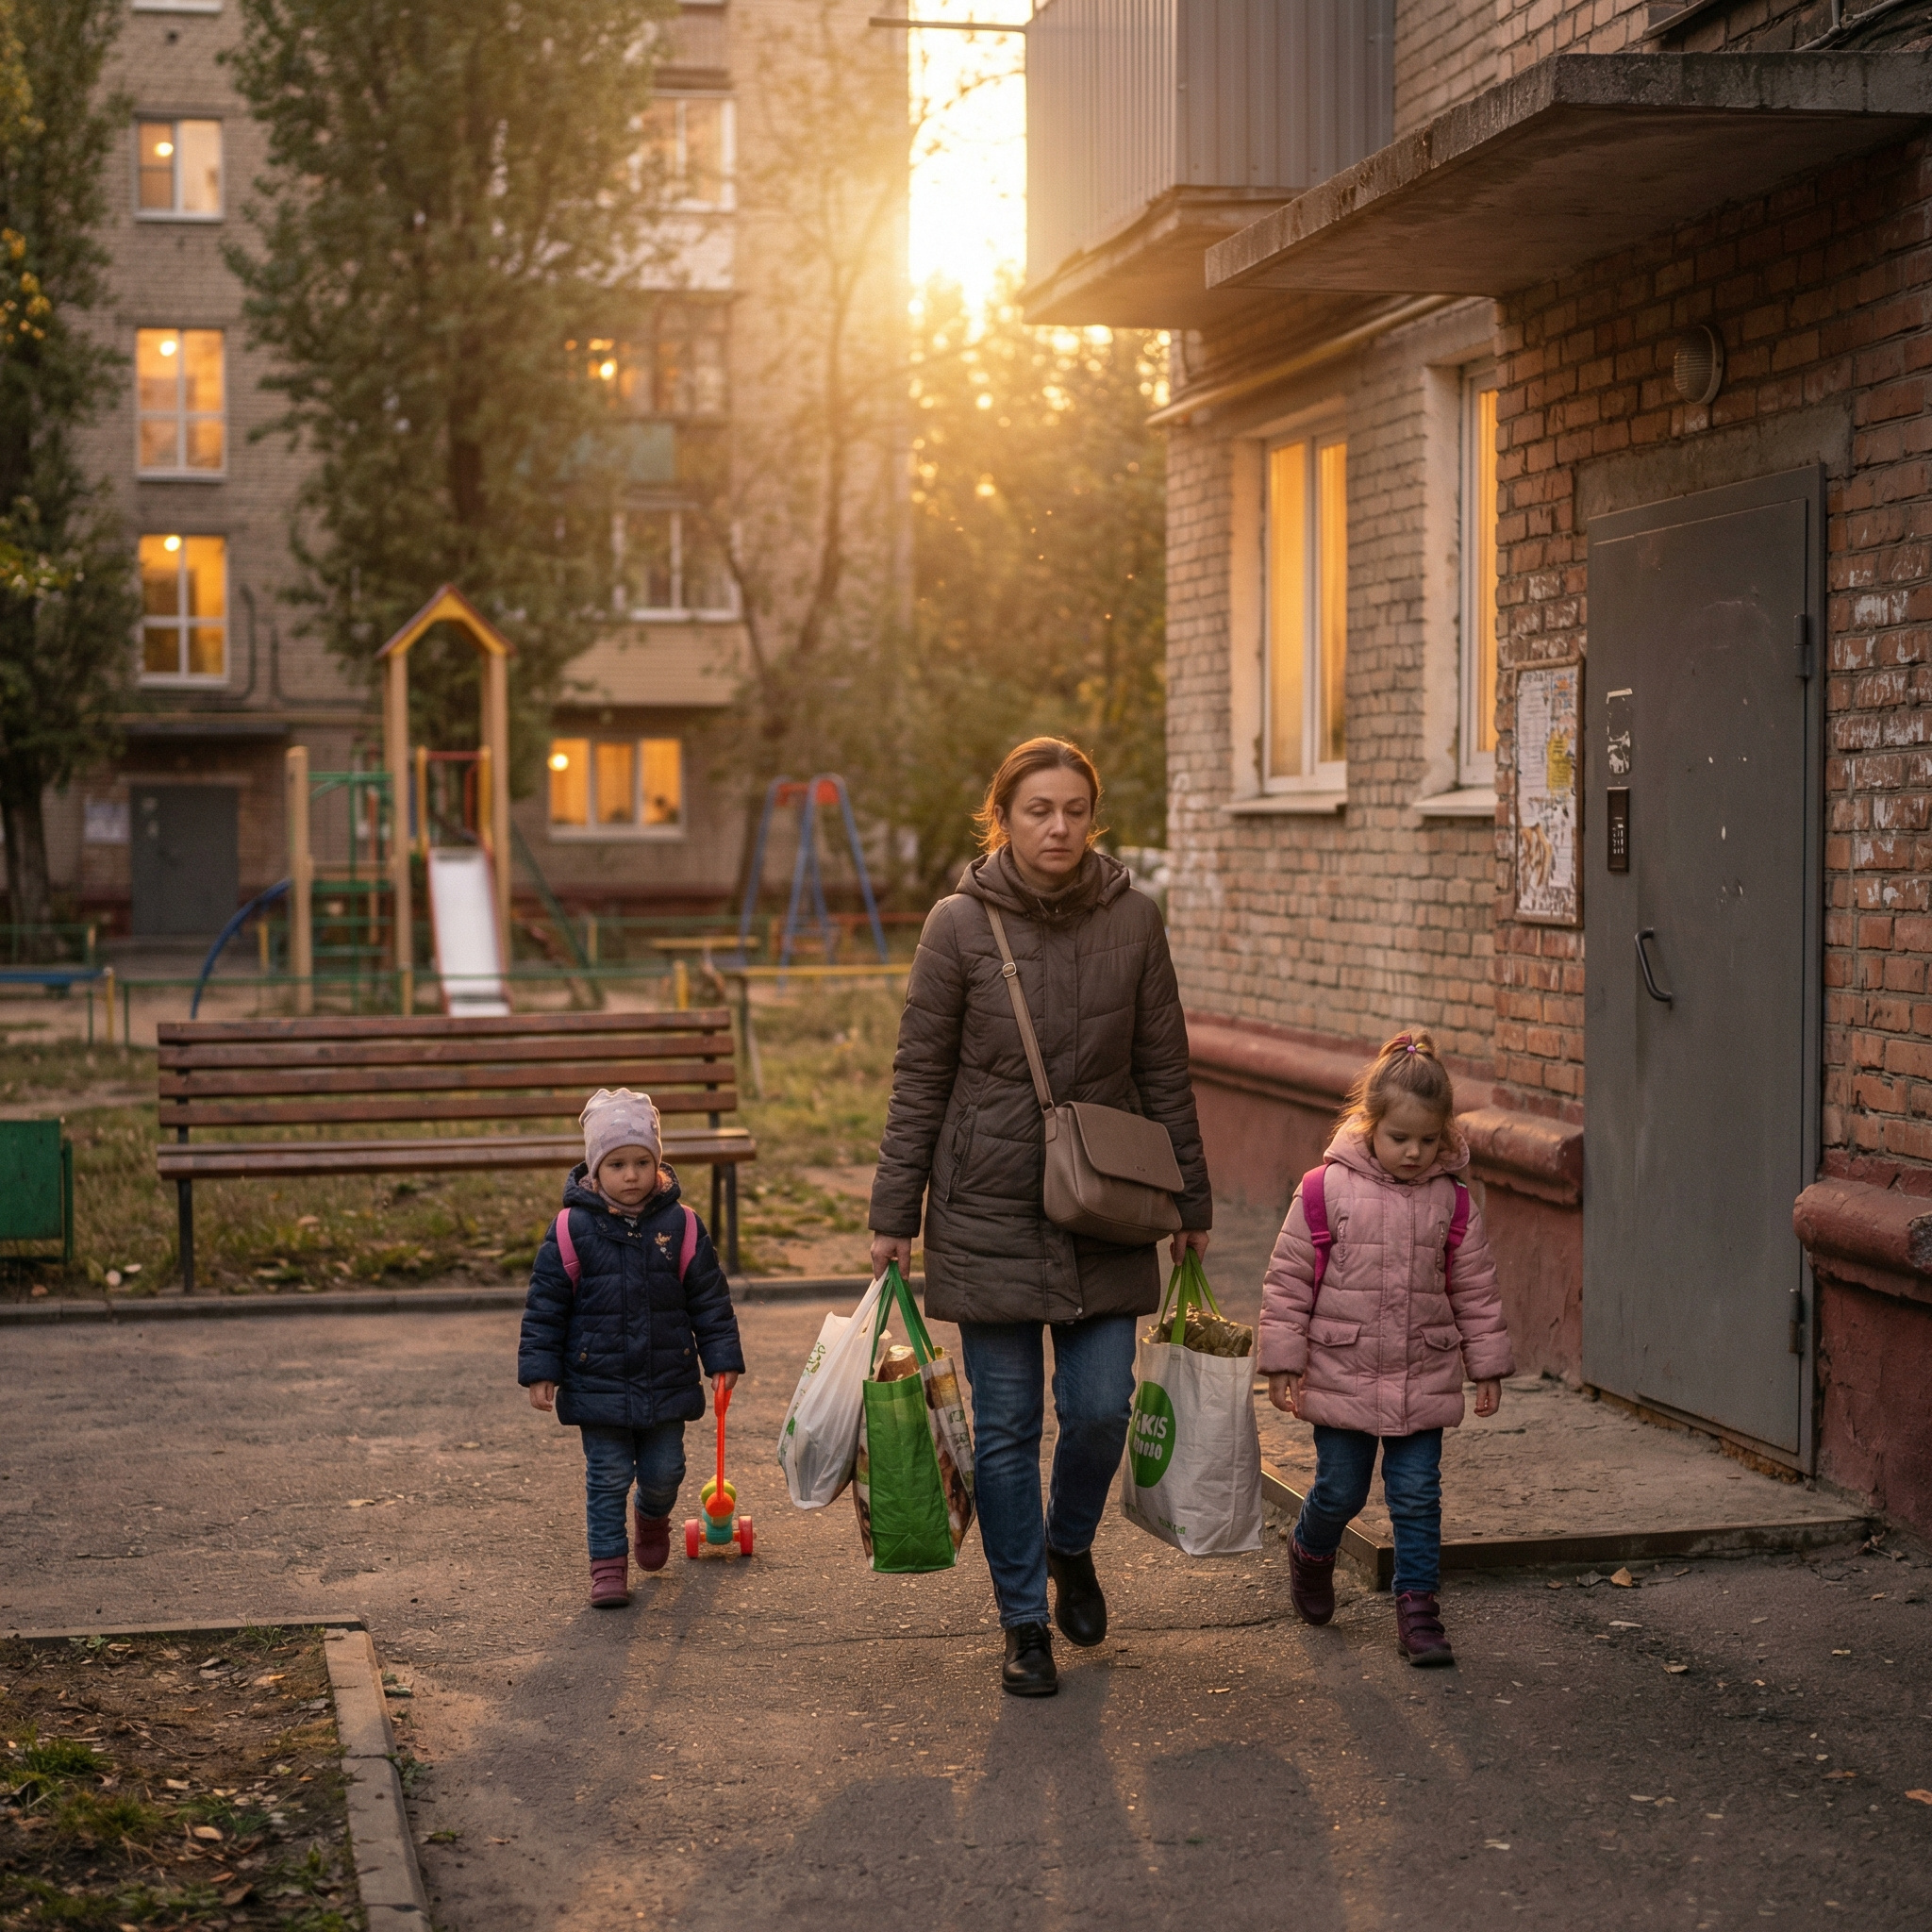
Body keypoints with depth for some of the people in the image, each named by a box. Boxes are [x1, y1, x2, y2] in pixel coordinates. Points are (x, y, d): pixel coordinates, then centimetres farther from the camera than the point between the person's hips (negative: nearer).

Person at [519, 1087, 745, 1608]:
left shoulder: (681, 1225, -3)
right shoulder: (572, 1228, -9)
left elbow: (710, 1299, 4)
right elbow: (544, 1305, -4)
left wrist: (723, 1360, 1)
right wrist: (540, 1370, -6)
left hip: (667, 1383, 2)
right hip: (598, 1384, -2)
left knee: (664, 1470, 11)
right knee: (608, 1477, 1)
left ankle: (653, 1516, 43)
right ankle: (608, 1563, 14)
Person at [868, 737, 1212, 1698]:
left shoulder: (1133, 918, 0)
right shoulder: (959, 924, -6)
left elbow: (1164, 1069, 7)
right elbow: (919, 1078, -2)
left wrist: (1190, 1201, 8)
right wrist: (895, 1215, -3)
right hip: (989, 1210, -2)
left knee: (1101, 1407, 0)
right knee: (1007, 1425, 3)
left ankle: (1071, 1547, 32)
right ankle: (1024, 1622, 18)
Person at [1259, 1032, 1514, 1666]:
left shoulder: (1452, 1200, -1)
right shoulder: (1326, 1190, -8)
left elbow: (1475, 1288, 8)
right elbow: (1288, 1279, -3)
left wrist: (1487, 1365, 9)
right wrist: (1283, 1361, -4)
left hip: (1424, 1382, 2)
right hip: (1341, 1376, -2)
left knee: (1418, 1498, 2)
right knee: (1340, 1491, 8)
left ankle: (1418, 1608, 11)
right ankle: (1311, 1553, 38)